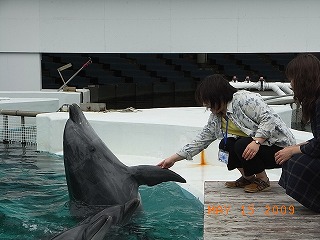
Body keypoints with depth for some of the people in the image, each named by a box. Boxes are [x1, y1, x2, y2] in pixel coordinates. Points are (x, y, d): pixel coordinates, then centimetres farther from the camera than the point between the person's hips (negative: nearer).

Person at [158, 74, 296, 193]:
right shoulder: (216, 117, 6)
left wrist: (257, 141, -35)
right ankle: (248, 177, 10)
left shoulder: (245, 99, -18)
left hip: (280, 145, -8)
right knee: (225, 145, -8)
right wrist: (173, 159, 6)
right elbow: (201, 140, 8)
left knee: (242, 145, -28)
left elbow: (269, 119, -24)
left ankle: (262, 179, -5)